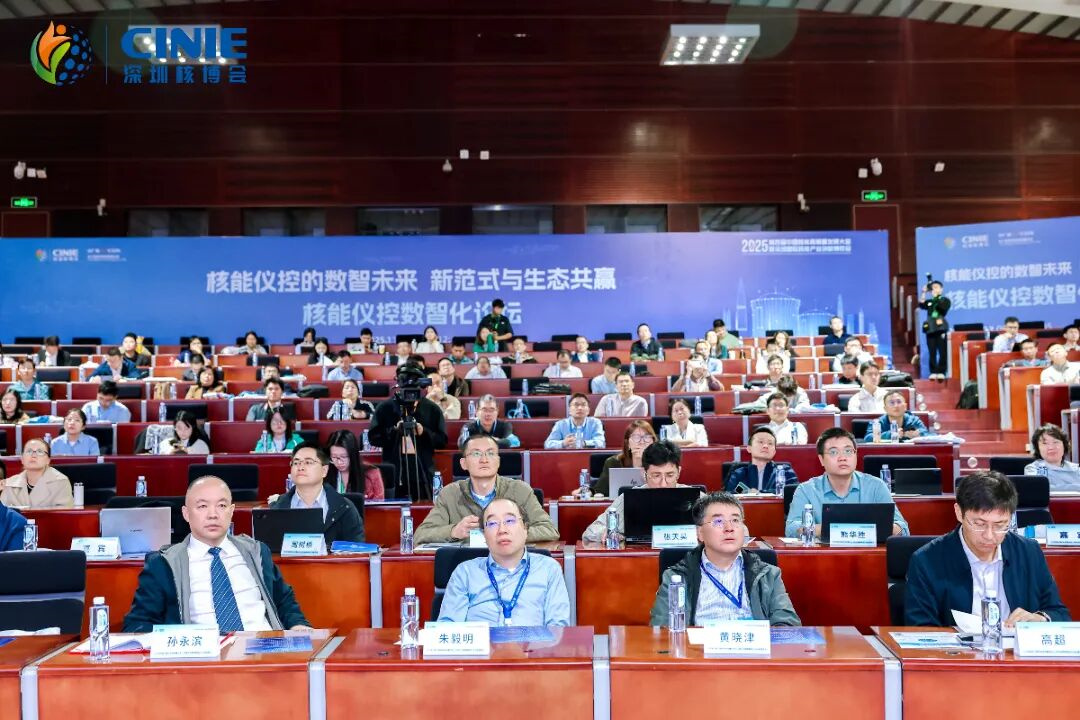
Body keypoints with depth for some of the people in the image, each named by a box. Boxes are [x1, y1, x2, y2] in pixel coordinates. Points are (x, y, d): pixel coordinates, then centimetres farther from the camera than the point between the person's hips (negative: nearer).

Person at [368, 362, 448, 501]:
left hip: (423, 474, 0)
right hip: (393, 474, 0)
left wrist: (424, 432, -14)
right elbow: (373, 437, 0)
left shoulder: (432, 409, 4)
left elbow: (442, 441, 3)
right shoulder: (384, 408, 4)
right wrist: (394, 431, -14)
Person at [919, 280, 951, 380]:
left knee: (942, 352, -5)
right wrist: (923, 292, -8)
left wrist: (936, 298, -10)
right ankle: (933, 372, 6)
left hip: (941, 329, -3)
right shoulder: (929, 301, 16)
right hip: (930, 329, 3)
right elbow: (921, 304, -3)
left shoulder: (945, 300, 6)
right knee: (932, 352, 2)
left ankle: (941, 372, -2)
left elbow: (943, 308, -13)